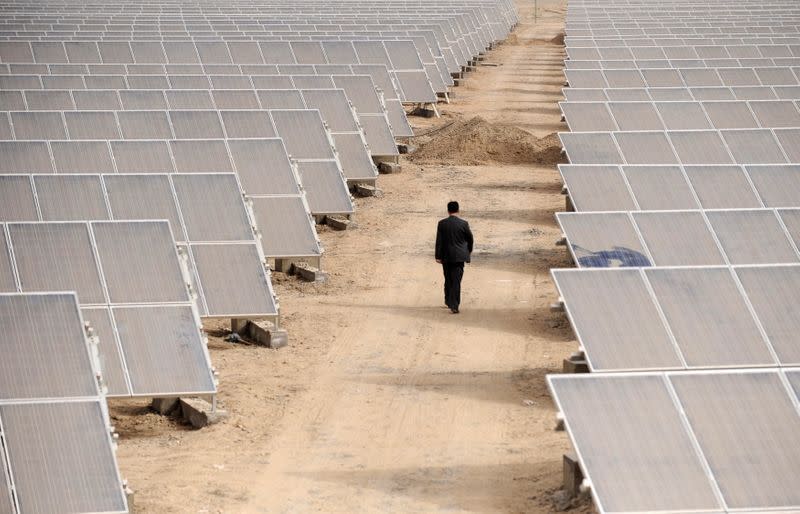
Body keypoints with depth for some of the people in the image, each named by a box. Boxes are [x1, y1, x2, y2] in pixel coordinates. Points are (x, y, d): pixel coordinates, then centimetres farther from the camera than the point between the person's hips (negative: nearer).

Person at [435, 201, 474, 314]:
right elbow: (470, 238, 4)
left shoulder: (442, 224, -5)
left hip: (446, 257, 1)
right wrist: (469, 250, 23)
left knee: (448, 280, 18)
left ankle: (449, 301, 28)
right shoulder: (463, 223, -7)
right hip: (459, 256, -1)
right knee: (456, 281, -1)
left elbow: (439, 241, -5)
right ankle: (454, 305, -7)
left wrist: (438, 257, 0)